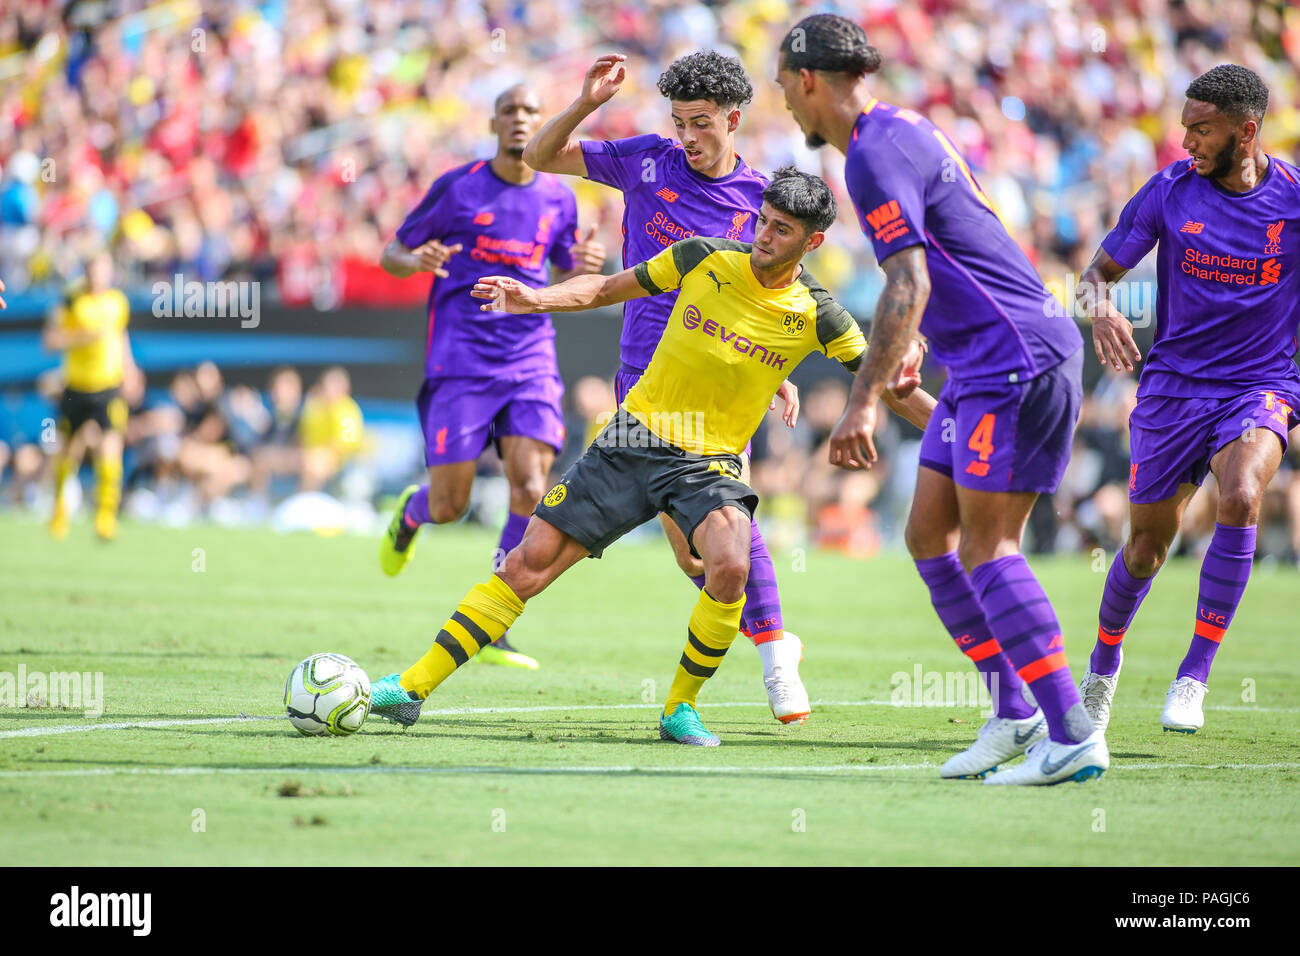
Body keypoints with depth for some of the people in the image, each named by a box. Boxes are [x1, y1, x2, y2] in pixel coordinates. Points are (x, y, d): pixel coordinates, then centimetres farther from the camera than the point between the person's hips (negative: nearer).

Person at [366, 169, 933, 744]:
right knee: (529, 563, -5)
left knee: (730, 567, -31)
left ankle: (680, 708, -9)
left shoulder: (816, 315, -6)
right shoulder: (705, 258, -4)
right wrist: (536, 299, -7)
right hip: (634, 439, 1)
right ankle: (414, 686, 3)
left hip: (709, 462, -1)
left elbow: (889, 386, 1)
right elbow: (609, 288, 7)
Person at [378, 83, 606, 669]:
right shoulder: (457, 187, 0)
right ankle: (411, 512, 36)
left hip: (531, 361, 2)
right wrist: (416, 261, -19)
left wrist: (583, 269, -2)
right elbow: (391, 255, 5)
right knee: (449, 506, -4)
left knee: (531, 491, -15)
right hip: (460, 360, -2)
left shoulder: (559, 200, 9)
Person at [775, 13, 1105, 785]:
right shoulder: (908, 130, 16)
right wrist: (909, 353, 38)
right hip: (983, 363, 10)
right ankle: (1014, 713, 11)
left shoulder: (876, 158, -15)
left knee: (987, 547, -12)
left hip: (1016, 360, -10)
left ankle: (1073, 736, -14)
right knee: (930, 532, 9)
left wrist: (865, 398, -28)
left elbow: (909, 285, -24)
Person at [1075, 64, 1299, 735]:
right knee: (1147, 546, 6)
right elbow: (1100, 270, 3)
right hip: (1174, 383, 1)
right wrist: (1101, 310, -19)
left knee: (1240, 499, -30)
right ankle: (1102, 667, 36)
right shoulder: (1170, 189, -4)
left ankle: (1193, 677, -20)